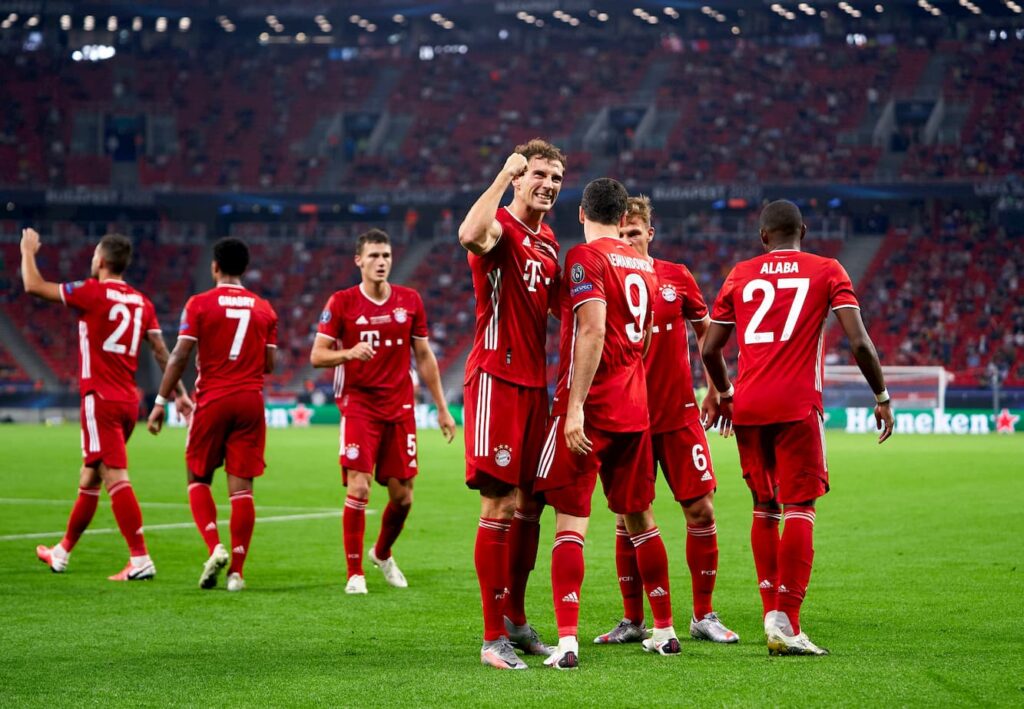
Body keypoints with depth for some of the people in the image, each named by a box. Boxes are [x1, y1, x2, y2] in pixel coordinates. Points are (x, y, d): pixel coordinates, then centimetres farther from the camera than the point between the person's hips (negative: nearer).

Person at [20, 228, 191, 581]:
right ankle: (62, 552, 32)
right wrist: (179, 393, 12)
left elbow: (34, 286, -5)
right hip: (129, 401, 8)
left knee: (116, 477, -12)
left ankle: (140, 559, -20)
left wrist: (28, 251, 12)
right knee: (89, 477, 19)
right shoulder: (141, 303, 9)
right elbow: (161, 352, 7)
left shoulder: (93, 292, -9)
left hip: (101, 399, -8)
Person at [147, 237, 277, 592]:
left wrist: (161, 402, -4)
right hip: (251, 402, 2)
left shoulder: (200, 304, -3)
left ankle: (215, 547, -9)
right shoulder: (264, 309, 7)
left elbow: (180, 356, -8)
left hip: (212, 401, -2)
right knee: (241, 487, 1)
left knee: (198, 479, 12)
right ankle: (237, 570, -2)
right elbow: (270, 364, 8)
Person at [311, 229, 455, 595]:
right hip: (358, 405, -3)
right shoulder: (341, 302, -3)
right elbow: (317, 355, -5)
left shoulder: (410, 300, 6)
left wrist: (442, 408, 11)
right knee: (358, 489, -13)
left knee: (402, 494, 5)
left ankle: (383, 554, 33)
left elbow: (424, 356, 13)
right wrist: (349, 353, -26)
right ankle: (355, 573, -2)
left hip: (400, 408, 3)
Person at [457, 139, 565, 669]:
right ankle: (494, 638, -6)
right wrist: (505, 173, -28)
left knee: (530, 504, 12)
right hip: (496, 380, -8)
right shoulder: (499, 227, -10)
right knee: (499, 506, -8)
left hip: (533, 384, 8)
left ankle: (516, 620, 23)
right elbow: (470, 235, -35)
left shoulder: (548, 240, 16)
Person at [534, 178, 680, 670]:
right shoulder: (642, 266, 15)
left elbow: (593, 331, -19)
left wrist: (575, 405, -21)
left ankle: (567, 640, -16)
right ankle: (664, 630, 22)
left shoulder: (585, 257, -9)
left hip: (590, 408, -7)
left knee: (570, 519, -8)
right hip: (634, 408, 7)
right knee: (639, 519, 16)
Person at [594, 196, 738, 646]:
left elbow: (705, 330, 14)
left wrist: (715, 388, 7)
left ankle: (703, 616, 10)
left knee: (701, 510, -2)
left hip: (679, 414, 1)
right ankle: (632, 621, 11)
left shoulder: (677, 278, 2)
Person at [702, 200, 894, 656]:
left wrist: (725, 393, 31)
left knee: (764, 509, 15)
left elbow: (709, 349, 14)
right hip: (797, 405, -3)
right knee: (799, 509, -4)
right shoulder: (827, 272, 5)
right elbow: (859, 342, -5)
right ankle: (786, 623, -13)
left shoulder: (740, 275, 13)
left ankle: (772, 613, 13)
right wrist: (882, 397, 6)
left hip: (747, 408, 3)